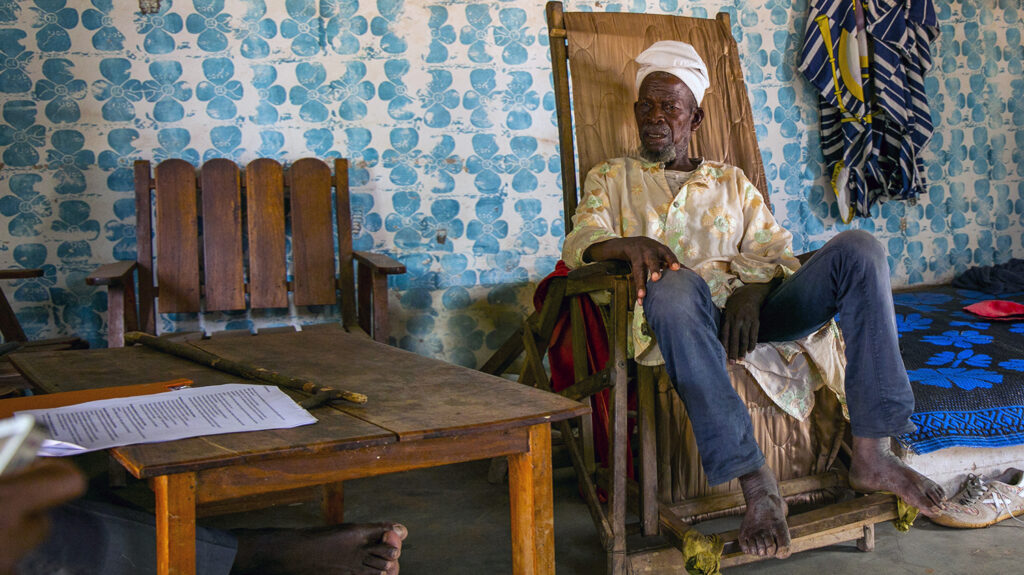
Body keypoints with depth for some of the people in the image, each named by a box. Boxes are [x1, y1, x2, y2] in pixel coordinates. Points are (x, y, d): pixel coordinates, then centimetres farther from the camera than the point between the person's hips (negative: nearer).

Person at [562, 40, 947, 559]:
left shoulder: (731, 181, 28)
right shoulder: (611, 178, 23)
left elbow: (777, 253, 16)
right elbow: (577, 244, 5)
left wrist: (753, 291, -8)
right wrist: (626, 243, -19)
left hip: (754, 308, 3)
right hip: (687, 319, -3)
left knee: (858, 249, -21)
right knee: (673, 283, -41)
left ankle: (870, 453, -23)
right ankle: (755, 482, -39)